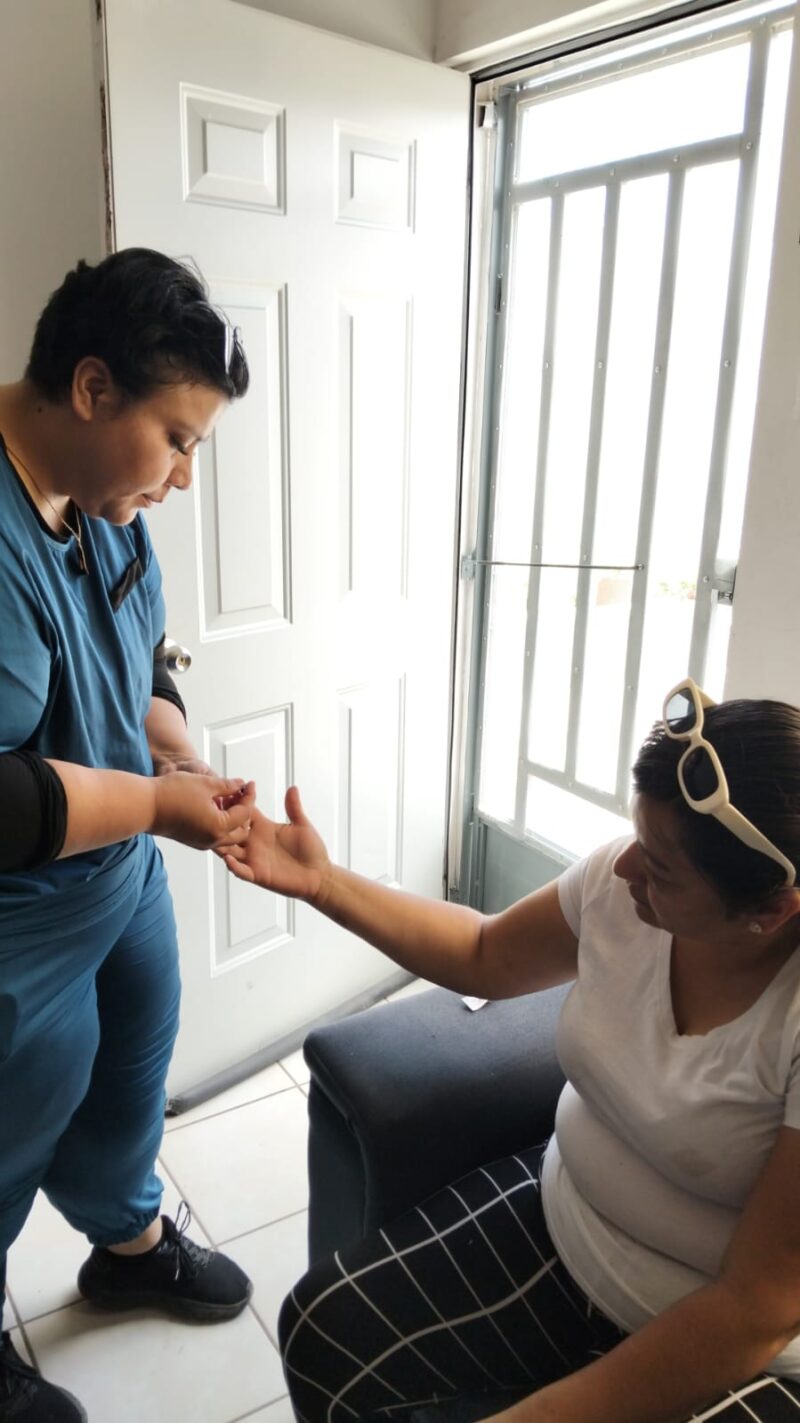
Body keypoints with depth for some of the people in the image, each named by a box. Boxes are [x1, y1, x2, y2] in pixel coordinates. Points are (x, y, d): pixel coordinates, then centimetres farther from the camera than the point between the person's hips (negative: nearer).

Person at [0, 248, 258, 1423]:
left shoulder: (104, 503, -3)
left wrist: (184, 760, -7)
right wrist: (157, 801, -24)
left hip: (125, 878, 8)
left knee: (128, 1087, 28)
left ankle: (130, 1241, 58)